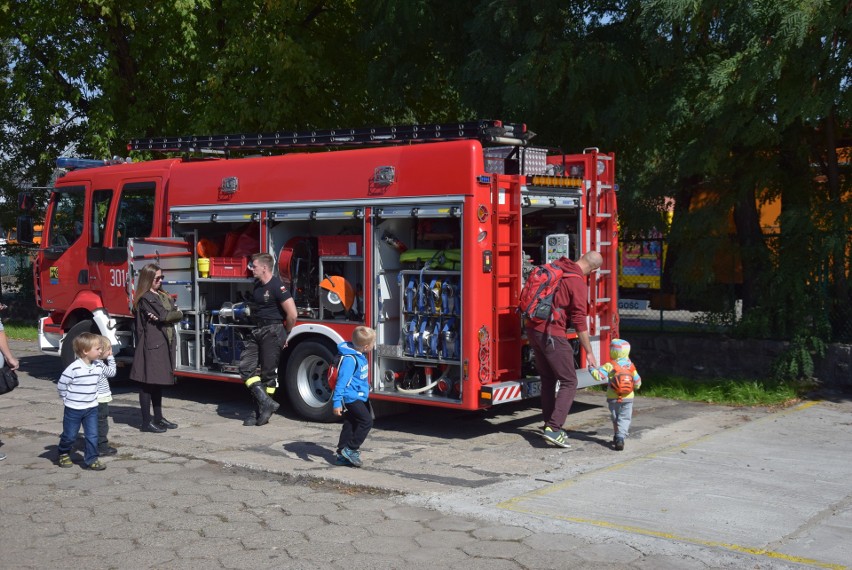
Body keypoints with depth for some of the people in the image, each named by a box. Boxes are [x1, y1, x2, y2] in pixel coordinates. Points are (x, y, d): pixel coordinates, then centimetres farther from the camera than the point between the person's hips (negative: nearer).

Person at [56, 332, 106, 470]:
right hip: (73, 409, -4)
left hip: (91, 408, 4)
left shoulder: (97, 367, 0)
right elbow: (61, 384, -11)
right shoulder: (74, 368, -19)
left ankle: (91, 459, 10)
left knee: (92, 435, 0)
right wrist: (68, 399, -2)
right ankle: (63, 455, 32)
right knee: (69, 435, 9)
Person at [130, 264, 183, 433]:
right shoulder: (146, 298, -9)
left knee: (158, 382, 14)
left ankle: (158, 418, 22)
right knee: (148, 382, -4)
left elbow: (179, 314, 5)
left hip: (164, 343, 9)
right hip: (151, 344, -8)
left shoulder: (165, 296, 17)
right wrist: (173, 314, 2)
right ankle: (146, 422, 0)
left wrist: (164, 316, -11)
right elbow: (164, 316, -18)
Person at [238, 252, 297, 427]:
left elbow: (292, 314, -19)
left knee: (268, 373, 0)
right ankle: (265, 402, -1)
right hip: (256, 332, 9)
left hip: (272, 332, -9)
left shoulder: (277, 287, -16)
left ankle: (263, 410, 8)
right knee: (245, 367, -1)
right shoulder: (257, 285, 11)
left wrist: (286, 334, -6)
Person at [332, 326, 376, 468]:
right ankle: (351, 449, -4)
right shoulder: (349, 359, -23)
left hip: (359, 397, 10)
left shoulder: (359, 355, 7)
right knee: (366, 421, -12)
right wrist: (336, 402, -26)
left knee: (350, 425, 13)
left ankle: (343, 455, 21)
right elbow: (342, 380, -25)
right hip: (351, 398, -10)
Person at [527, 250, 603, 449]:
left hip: (533, 329, 8)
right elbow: (579, 321, -14)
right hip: (552, 335, -8)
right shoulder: (578, 283, -13)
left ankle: (549, 424, 25)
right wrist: (589, 352, -8)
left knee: (548, 379, 19)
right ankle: (554, 428, -11)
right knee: (569, 382, -1)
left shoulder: (554, 267, 9)